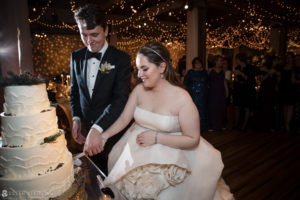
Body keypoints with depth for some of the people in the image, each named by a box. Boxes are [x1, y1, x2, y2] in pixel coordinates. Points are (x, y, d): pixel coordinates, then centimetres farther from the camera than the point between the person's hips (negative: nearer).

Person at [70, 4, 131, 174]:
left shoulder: (121, 59, -11)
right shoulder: (76, 57, 4)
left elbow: (121, 99, -18)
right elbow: (74, 91, 12)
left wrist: (98, 127, -27)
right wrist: (76, 119, 0)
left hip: (111, 129, -4)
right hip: (86, 128, 4)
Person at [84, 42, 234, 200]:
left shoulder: (181, 98, -20)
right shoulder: (139, 90, -6)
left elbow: (193, 140, -15)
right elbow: (124, 119, 1)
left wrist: (156, 137, -20)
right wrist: (104, 136, -14)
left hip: (168, 159, -4)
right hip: (135, 154, 5)